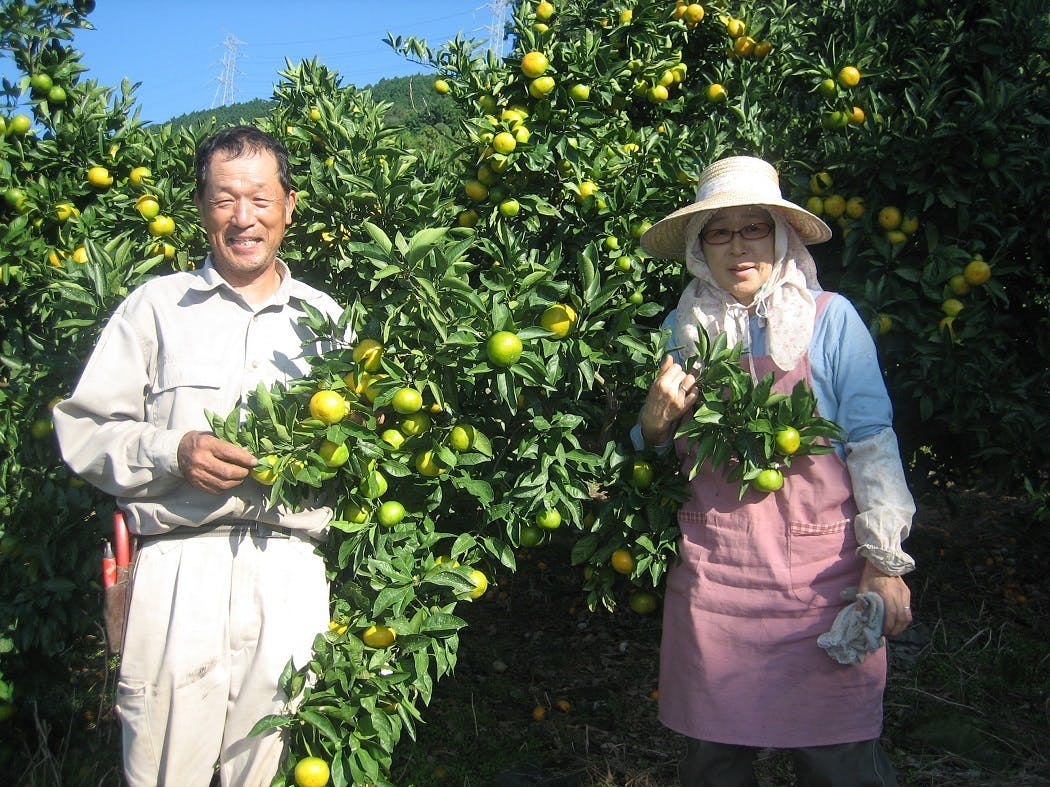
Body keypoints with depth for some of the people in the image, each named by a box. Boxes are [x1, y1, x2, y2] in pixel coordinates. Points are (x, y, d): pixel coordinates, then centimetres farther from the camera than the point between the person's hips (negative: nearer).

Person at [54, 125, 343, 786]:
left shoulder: (323, 316, 18)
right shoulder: (158, 305, 11)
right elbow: (84, 429, 6)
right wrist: (174, 453, -11)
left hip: (292, 574, 2)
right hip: (182, 564, -1)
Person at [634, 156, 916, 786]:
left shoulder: (830, 318, -3)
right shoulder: (683, 327, 7)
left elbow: (872, 442, -4)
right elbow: (663, 452, 17)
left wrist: (886, 563, -8)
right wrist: (655, 422, -5)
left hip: (820, 569, -3)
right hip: (712, 568, 3)